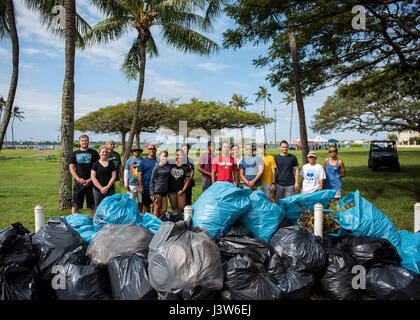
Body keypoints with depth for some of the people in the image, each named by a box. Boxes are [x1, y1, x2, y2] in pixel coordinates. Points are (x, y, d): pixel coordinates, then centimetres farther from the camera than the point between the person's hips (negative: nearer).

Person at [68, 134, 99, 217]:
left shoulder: (94, 153, 6)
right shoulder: (74, 154, 11)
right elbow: (71, 168, 5)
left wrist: (90, 179, -10)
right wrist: (78, 179, -9)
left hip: (91, 182, -1)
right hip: (78, 182, 1)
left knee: (93, 205, 3)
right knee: (75, 205, 3)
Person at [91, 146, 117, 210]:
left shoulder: (111, 164, 6)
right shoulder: (95, 164, 3)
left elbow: (114, 176, 2)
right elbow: (93, 177, -2)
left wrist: (107, 187, -8)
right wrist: (100, 187, -10)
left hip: (109, 190, 1)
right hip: (97, 190, -1)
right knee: (98, 207, 4)